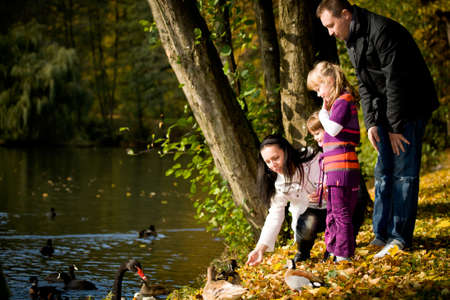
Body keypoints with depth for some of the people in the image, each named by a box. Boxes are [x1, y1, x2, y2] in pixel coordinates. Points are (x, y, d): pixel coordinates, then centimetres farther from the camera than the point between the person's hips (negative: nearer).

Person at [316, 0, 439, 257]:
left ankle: (401, 236, -3)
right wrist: (371, 122, -4)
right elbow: (365, 85, 10)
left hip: (410, 108, -9)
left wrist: (396, 126, -19)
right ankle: (382, 234, 12)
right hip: (386, 111, 9)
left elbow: (396, 80, -22)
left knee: (404, 171, -7)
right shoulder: (353, 41, 9)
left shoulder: (383, 31, -22)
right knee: (384, 171, 8)